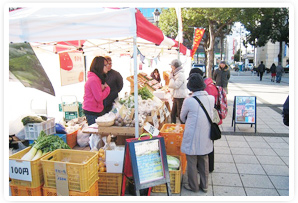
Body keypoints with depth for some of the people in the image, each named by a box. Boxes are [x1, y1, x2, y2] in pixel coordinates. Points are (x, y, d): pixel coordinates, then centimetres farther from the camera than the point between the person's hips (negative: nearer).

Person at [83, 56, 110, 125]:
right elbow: (99, 97, -21)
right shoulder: (94, 79, -19)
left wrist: (103, 88, -4)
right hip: (92, 112, -10)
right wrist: (107, 88, -9)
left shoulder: (97, 78, 14)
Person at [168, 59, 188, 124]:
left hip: (180, 98, -9)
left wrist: (171, 77, -10)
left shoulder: (180, 74, -16)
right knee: (173, 114, 15)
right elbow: (170, 85, 20)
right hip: (176, 97, 9)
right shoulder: (176, 74, 14)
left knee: (180, 115, -4)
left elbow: (175, 85, -22)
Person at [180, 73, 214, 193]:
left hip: (193, 137, -5)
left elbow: (182, 117, -1)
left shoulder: (189, 101, -18)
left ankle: (193, 186, 26)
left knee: (192, 162, 12)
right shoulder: (211, 98, -5)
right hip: (205, 137, 5)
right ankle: (204, 186, 32)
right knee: (204, 161, 19)